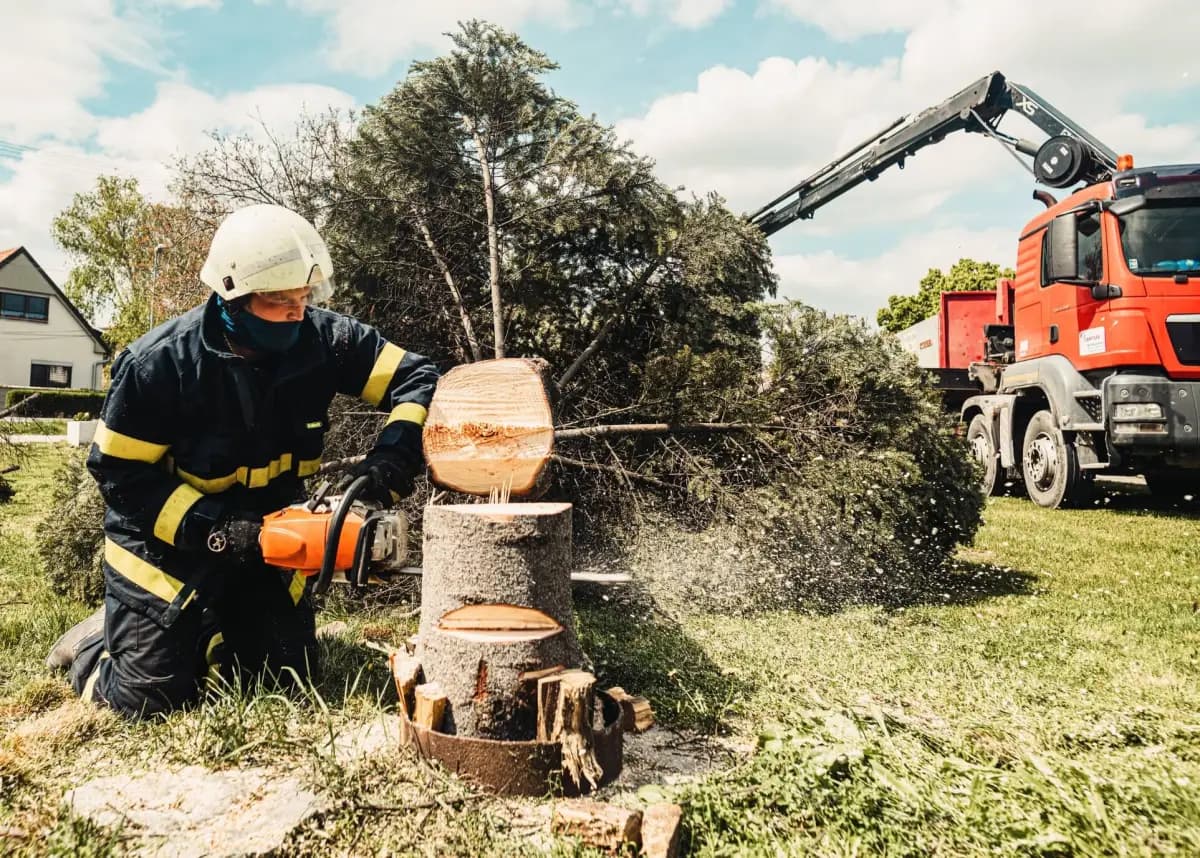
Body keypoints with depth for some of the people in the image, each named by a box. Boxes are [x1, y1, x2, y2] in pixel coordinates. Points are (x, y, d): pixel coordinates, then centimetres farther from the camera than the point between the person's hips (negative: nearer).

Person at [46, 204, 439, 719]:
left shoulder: (322, 339, -16)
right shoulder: (161, 361, -24)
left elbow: (418, 378, -12)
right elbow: (119, 471, -17)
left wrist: (393, 454, -30)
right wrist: (211, 527, -27)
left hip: (262, 533, 4)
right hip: (167, 538, -4)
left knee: (289, 673, 7)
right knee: (150, 696, -5)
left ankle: (195, 631, 33)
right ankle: (95, 645, 29)